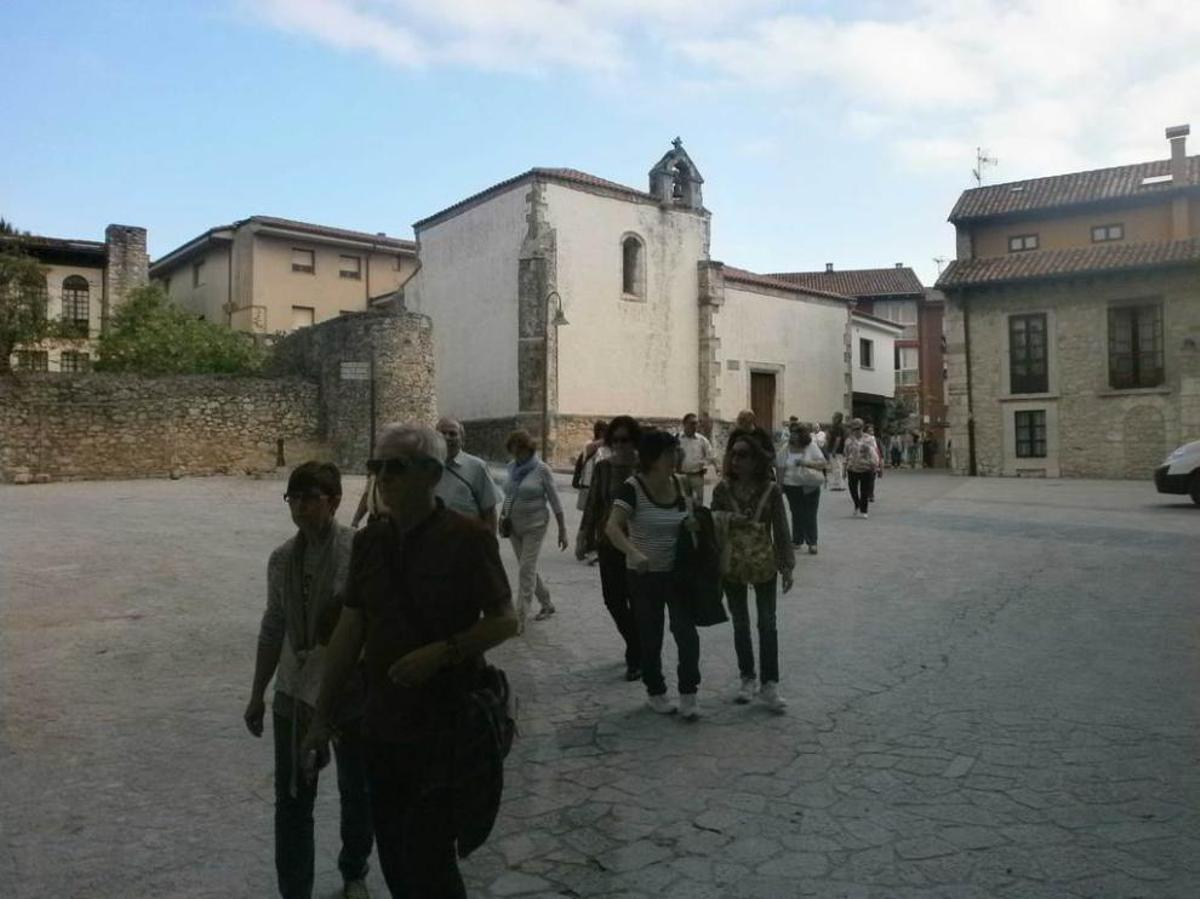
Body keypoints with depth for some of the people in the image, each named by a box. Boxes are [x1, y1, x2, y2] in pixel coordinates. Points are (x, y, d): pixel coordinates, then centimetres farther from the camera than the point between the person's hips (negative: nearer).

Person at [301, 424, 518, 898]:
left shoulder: (467, 537, -14)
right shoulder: (368, 541, 2)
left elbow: (505, 621, -11)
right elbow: (348, 633, 6)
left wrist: (441, 652, -23)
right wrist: (321, 718, 8)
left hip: (447, 729, -5)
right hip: (383, 729, 5)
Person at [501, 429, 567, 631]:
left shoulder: (541, 469, -11)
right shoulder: (511, 468, 5)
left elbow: (555, 501, -8)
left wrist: (562, 530, -7)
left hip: (534, 527, -6)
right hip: (514, 527, 6)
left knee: (527, 570, -9)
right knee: (529, 569, 14)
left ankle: (519, 620, -8)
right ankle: (546, 604, 33)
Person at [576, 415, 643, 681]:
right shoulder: (603, 467, 2)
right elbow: (593, 504, 5)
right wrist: (583, 537, 1)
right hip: (609, 543, 3)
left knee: (636, 600, 2)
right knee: (613, 599, 7)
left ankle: (635, 659, 19)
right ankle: (636, 646, 33)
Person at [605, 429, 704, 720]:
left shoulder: (678, 483, 0)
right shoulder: (632, 488, -17)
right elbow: (613, 527, -29)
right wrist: (634, 553, -44)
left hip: (678, 571, 3)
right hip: (644, 575, -3)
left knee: (686, 631, -4)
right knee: (651, 637, 9)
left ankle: (688, 693, 12)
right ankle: (656, 692, 28)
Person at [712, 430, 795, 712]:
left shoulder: (771, 490, -10)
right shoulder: (722, 490, -8)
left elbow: (781, 530, -5)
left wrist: (787, 566, -5)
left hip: (764, 565, -1)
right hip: (731, 566, 1)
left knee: (767, 624, 5)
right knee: (741, 625, 13)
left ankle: (770, 684, 14)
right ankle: (748, 678, 28)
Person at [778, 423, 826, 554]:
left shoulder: (811, 447, -4)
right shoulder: (786, 449, 1)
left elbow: (823, 463, -10)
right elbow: (781, 468, 4)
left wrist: (806, 463, -22)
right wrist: (780, 485, 2)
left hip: (810, 487, -2)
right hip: (792, 487, 2)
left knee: (810, 515, -2)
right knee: (796, 514, 10)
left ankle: (812, 543, 3)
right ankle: (797, 540, 22)